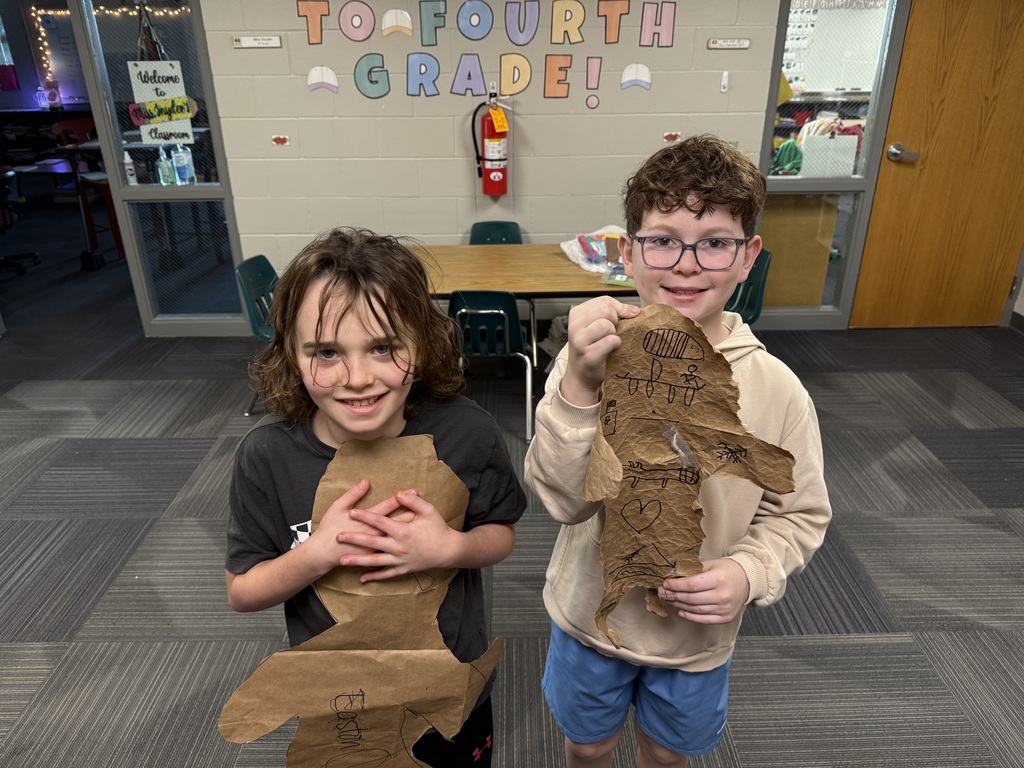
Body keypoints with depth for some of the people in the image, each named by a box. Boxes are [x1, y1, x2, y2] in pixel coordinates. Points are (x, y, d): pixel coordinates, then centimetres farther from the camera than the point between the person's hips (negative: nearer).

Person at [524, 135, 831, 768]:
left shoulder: (776, 389, -18)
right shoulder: (594, 359, -20)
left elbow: (800, 515, -6)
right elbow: (563, 498, -28)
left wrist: (749, 571, -24)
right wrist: (579, 388, -41)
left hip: (697, 632, 1)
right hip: (591, 614, 0)